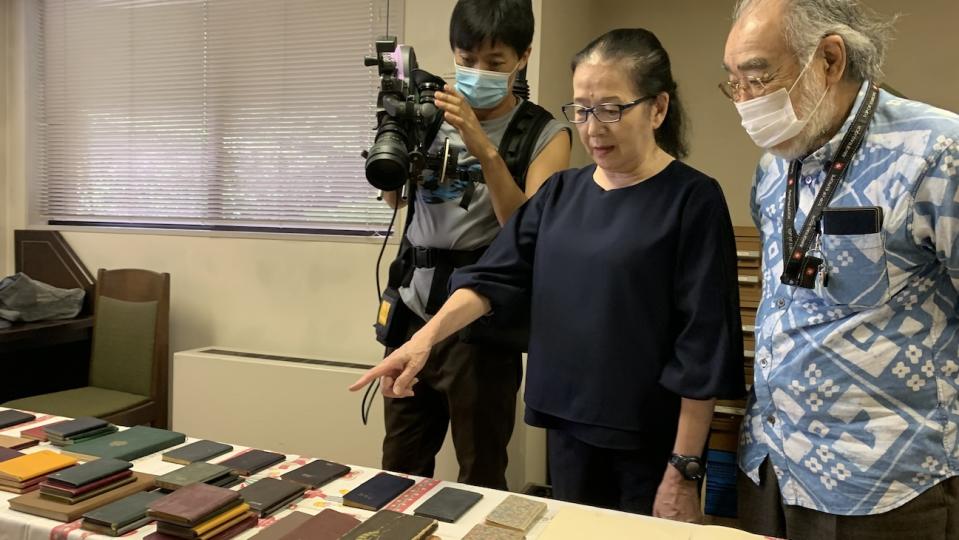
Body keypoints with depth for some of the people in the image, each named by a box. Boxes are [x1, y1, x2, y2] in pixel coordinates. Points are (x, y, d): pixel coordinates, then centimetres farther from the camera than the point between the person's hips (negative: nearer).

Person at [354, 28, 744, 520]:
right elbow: (495, 276, -2)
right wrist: (426, 337, -19)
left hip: (651, 442, -4)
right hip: (566, 424, 5)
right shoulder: (561, 191, 5)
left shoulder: (692, 199, -11)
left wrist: (685, 468, -13)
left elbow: (701, 345, -13)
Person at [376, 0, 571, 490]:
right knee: (399, 469, 16)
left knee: (481, 479, 10)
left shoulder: (544, 134, -4)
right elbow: (394, 197, 6)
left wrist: (484, 149, -22)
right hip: (414, 313, 4)